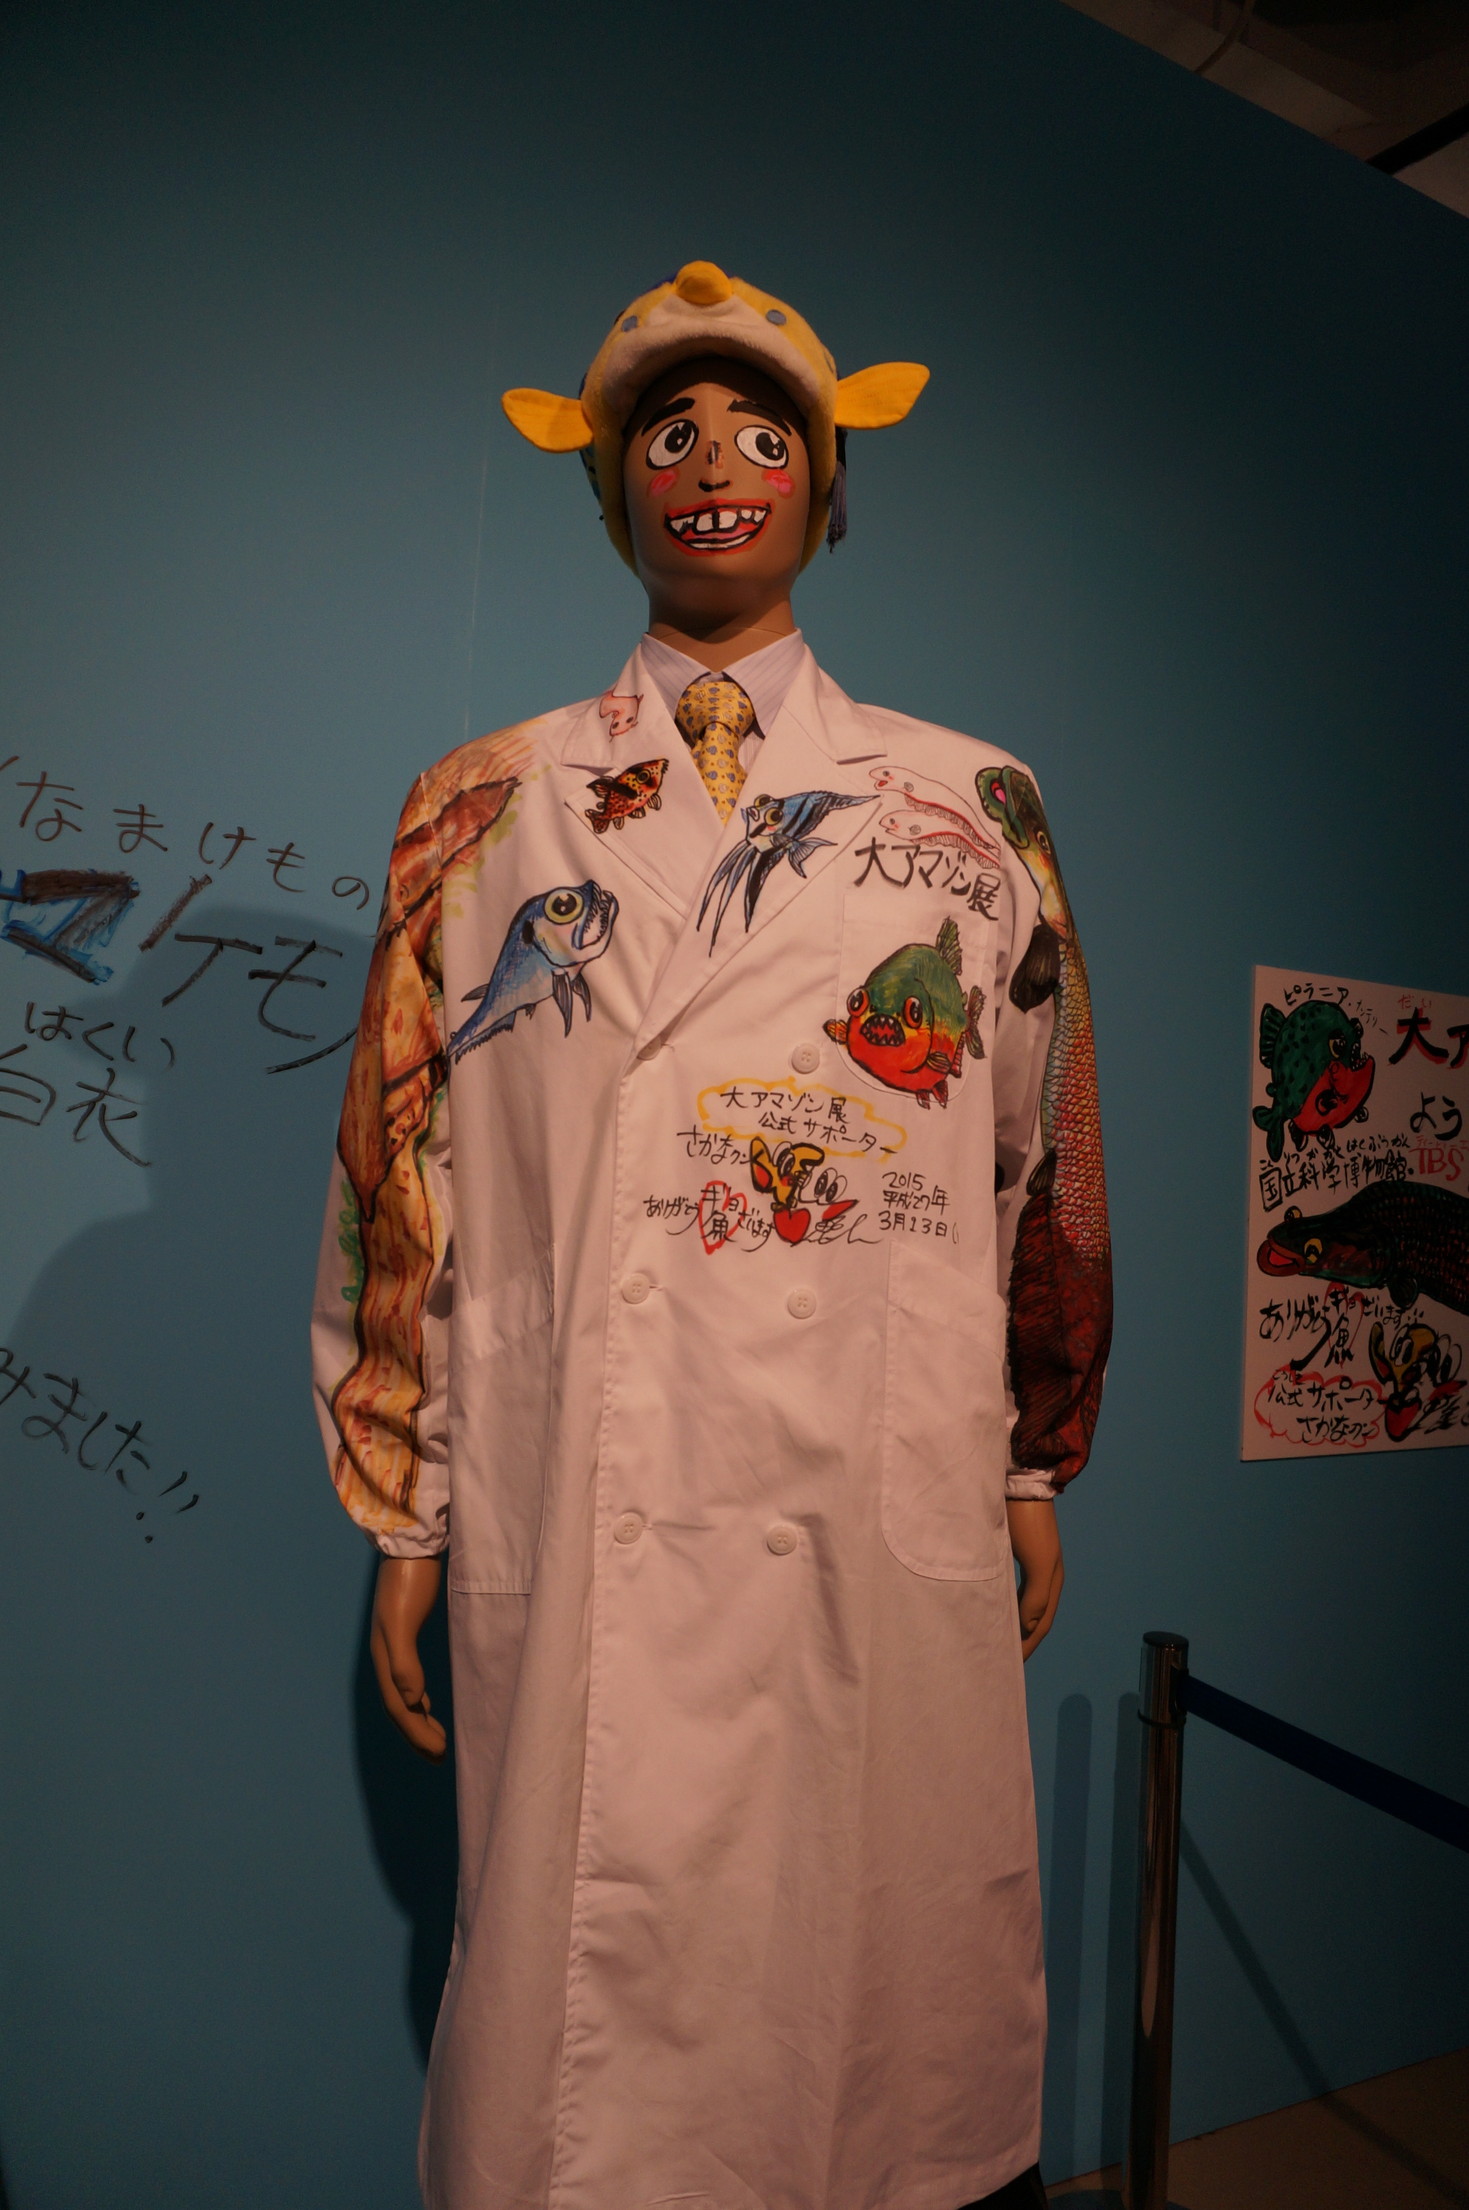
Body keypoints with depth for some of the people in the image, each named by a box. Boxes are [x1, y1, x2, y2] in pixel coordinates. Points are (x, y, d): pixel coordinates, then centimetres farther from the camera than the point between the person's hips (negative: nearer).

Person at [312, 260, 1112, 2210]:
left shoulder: (971, 808, 9)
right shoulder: (484, 809, 9)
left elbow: (1041, 1160, 10)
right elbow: (406, 1172, 6)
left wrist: (1037, 1475, 11)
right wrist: (406, 1522, 5)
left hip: (891, 1513, 1)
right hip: (575, 1525, 0)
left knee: (896, 1984, 12)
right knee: (587, 1997, 8)